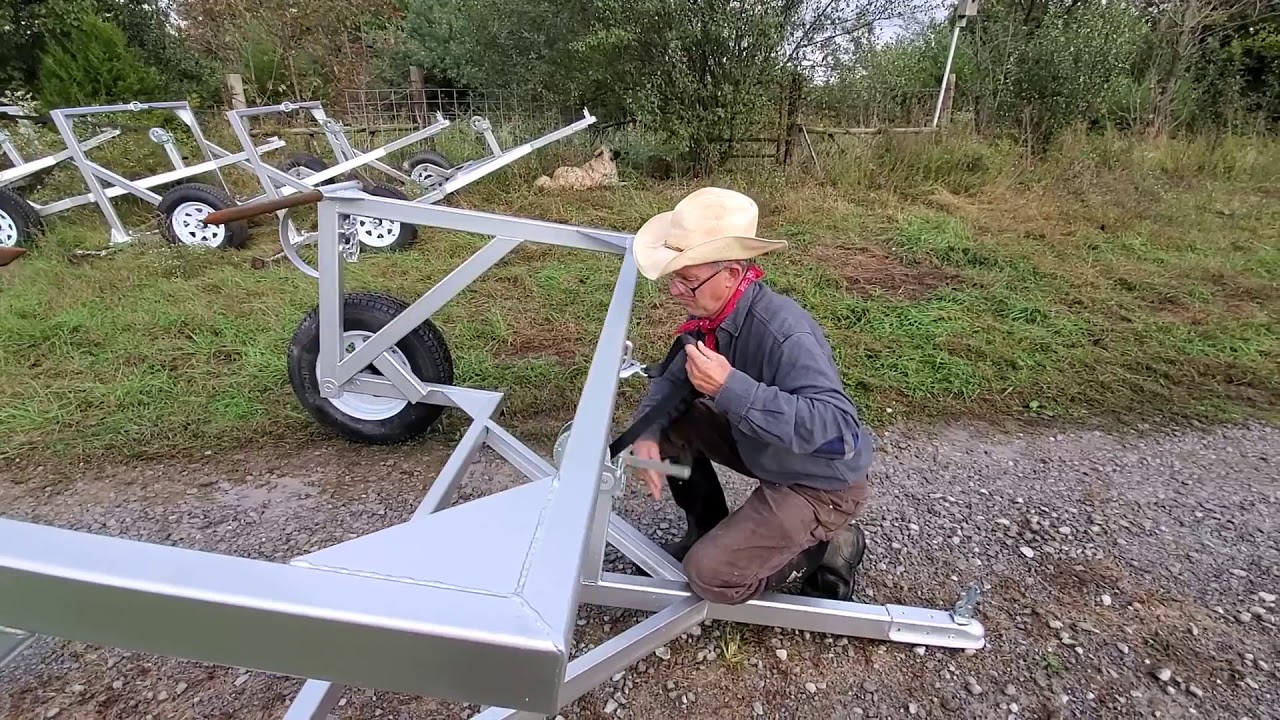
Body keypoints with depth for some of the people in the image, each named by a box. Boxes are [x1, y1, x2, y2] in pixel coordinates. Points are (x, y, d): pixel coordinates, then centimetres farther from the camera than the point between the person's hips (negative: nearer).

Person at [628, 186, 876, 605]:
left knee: (710, 576, -16)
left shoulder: (785, 333, -35)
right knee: (670, 425, 1)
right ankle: (706, 533, 18)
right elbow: (674, 378, 3)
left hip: (821, 483, -8)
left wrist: (730, 387, -47)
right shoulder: (714, 314, -10)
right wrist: (647, 432, -17)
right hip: (762, 447, 8)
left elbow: (840, 432, -43)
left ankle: (827, 547, 7)